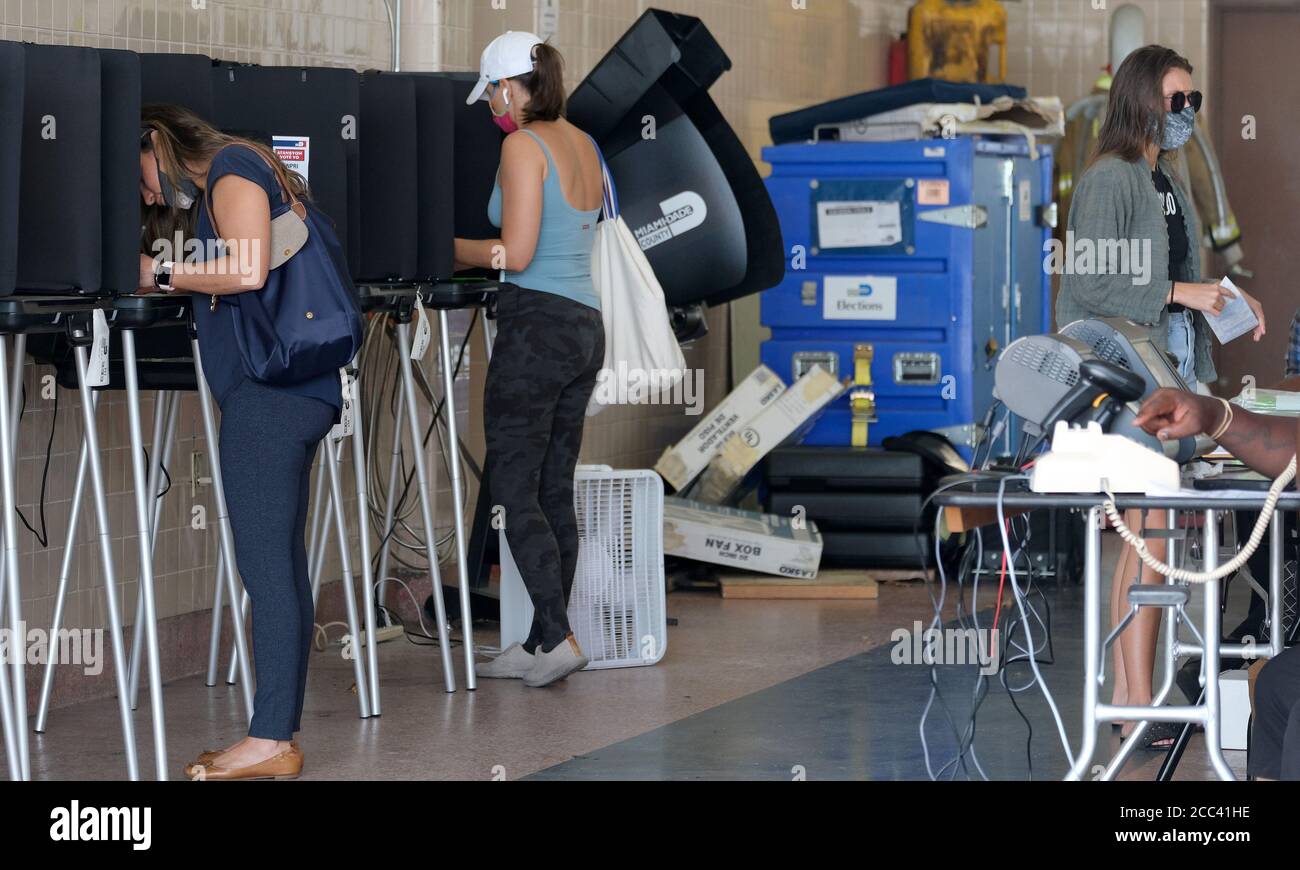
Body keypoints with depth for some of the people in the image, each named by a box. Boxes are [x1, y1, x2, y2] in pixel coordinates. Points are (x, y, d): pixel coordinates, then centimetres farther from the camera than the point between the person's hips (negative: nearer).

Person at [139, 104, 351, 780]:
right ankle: (278, 734, 9)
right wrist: (173, 280, 11)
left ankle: (271, 741, -10)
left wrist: (161, 273, -7)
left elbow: (248, 269, -18)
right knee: (279, 565, 8)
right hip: (292, 391, 10)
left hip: (269, 390, -10)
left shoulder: (232, 167, -4)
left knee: (266, 565, -10)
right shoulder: (251, 172, 26)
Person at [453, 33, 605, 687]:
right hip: (585, 326, 9)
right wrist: (478, 249, 20)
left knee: (512, 491, -4)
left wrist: (451, 249, -2)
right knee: (554, 492, 10)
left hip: (537, 324, -9)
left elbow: (515, 253, -17)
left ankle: (557, 639, -11)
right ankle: (539, 646, 13)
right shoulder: (584, 145, 13)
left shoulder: (524, 145, -12)